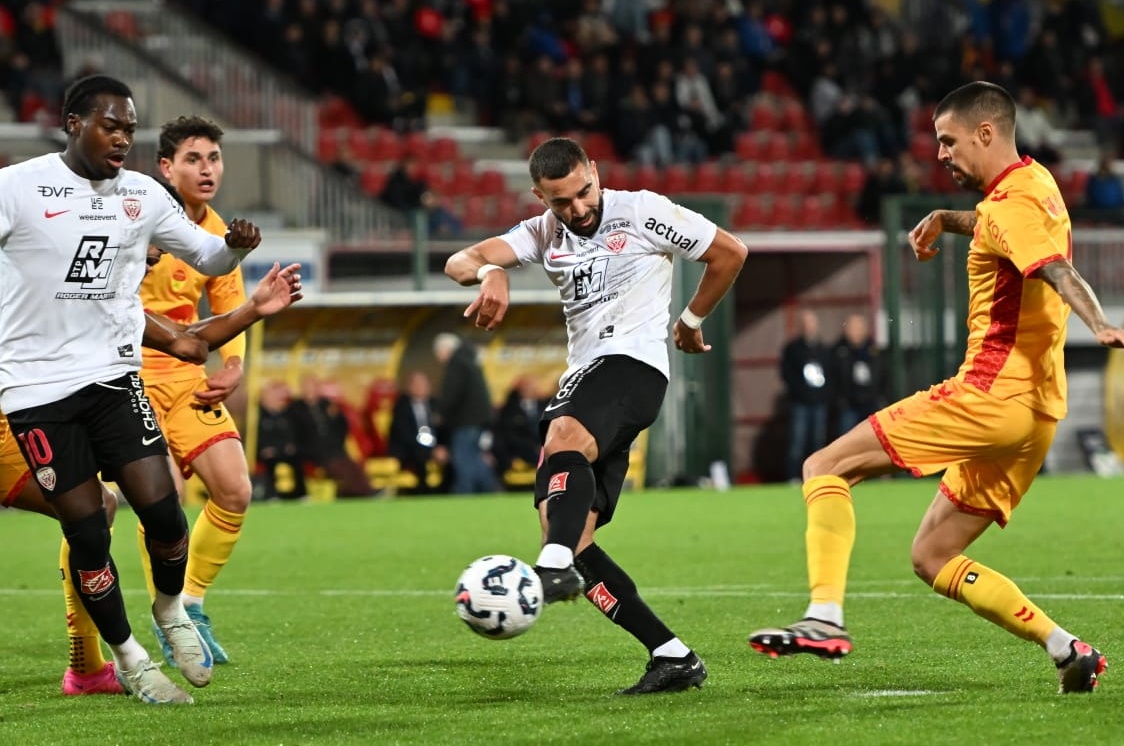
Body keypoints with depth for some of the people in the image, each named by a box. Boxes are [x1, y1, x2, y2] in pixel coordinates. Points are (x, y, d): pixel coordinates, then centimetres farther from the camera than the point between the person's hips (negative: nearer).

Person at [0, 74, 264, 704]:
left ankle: (172, 611, 23)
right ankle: (129, 658, 17)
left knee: (162, 510, -8)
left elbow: (205, 257, 13)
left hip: (113, 375, 3)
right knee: (87, 532, -2)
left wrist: (235, 245, -8)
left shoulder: (143, 195, 5)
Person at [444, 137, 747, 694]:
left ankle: (555, 568, -62)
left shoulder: (643, 213, 1)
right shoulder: (542, 235, 15)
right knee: (563, 529, -6)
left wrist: (691, 320, 14)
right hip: (584, 377, 7)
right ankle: (672, 657, -5)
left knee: (564, 436, -38)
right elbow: (459, 261, 0)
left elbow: (730, 253, 9)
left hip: (633, 361, -7)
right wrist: (489, 272, -23)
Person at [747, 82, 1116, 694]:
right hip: (1035, 410, 10)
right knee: (932, 558, 13)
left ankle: (825, 616, -21)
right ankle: (1066, 648, 3)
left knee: (826, 467, -8)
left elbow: (1059, 271, -32)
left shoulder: (1012, 204, -12)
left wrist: (1099, 325, -49)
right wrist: (945, 219, 30)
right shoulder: (1032, 183, 18)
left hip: (990, 393, -10)